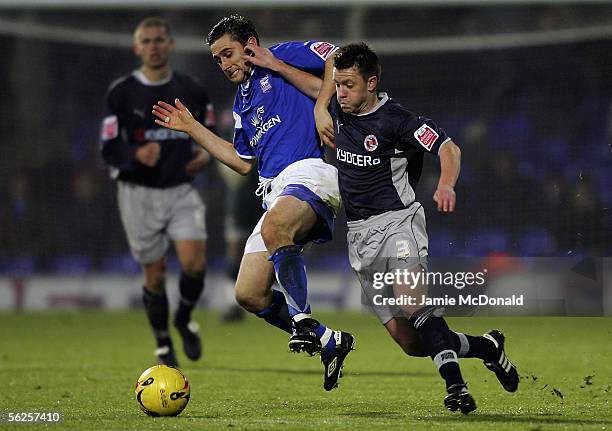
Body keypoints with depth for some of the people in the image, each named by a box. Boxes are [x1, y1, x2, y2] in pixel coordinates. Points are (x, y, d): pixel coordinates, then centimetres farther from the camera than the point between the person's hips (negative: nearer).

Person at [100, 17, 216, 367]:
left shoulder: (191, 91, 3)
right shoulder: (121, 92, -4)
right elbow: (109, 149, -5)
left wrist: (206, 153, -4)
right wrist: (137, 154, -26)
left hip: (182, 190, 1)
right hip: (139, 193, -1)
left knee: (194, 262, -17)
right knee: (155, 275, 3)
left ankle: (185, 319, 13)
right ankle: (163, 344, 25)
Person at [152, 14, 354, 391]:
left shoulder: (287, 55, 5)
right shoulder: (243, 101, 27)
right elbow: (244, 162, 32)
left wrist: (278, 67, -8)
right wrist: (193, 129, 30)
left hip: (310, 171, -9)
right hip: (276, 190, 9)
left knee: (274, 227, -41)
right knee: (249, 294, 0)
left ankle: (302, 319, -30)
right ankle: (329, 343, 12)